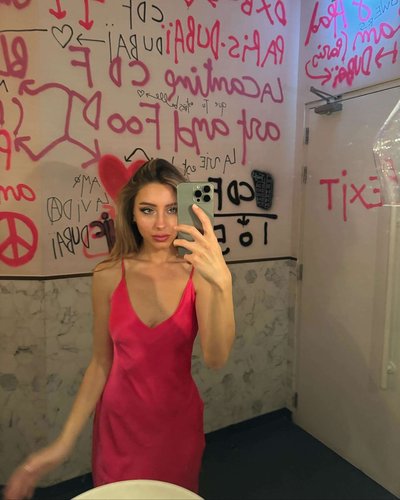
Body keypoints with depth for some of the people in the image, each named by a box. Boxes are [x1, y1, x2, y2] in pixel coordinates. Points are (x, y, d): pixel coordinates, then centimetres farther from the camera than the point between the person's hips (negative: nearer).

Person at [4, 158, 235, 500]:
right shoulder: (108, 276, -12)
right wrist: (64, 444, -4)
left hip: (179, 422, 0)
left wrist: (222, 283, -44)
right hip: (118, 423, 1)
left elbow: (216, 359, -27)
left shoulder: (199, 272, -15)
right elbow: (101, 363, -4)